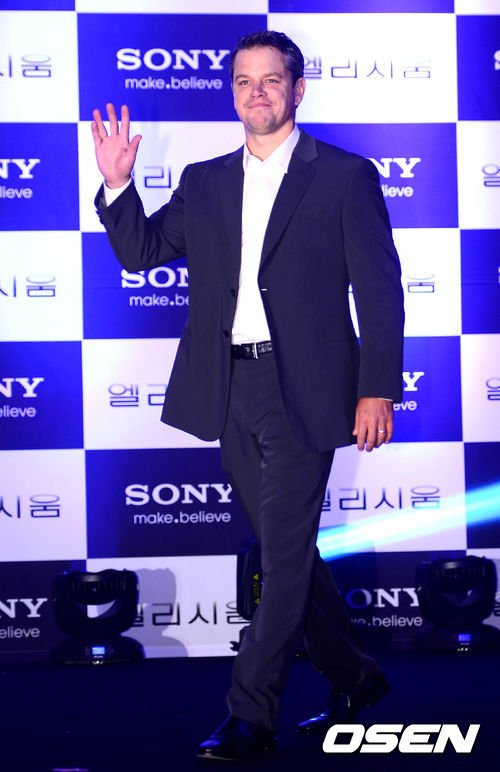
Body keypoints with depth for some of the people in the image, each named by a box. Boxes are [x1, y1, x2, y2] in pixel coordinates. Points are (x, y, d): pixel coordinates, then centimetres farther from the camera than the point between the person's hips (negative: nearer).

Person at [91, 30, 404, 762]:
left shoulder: (345, 177, -1)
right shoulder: (205, 182, 13)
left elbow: (380, 291, -3)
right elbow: (141, 251, 12)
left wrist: (378, 389, -10)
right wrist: (117, 183, -4)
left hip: (304, 390, -5)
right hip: (232, 389, 6)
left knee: (285, 553, -4)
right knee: (285, 550, 13)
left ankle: (251, 715, 2)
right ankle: (353, 676, 30)